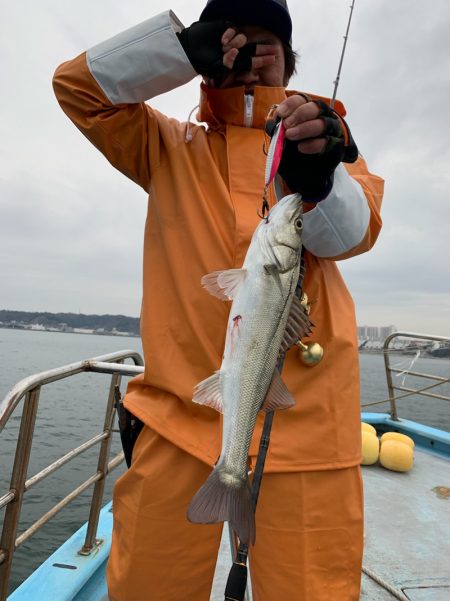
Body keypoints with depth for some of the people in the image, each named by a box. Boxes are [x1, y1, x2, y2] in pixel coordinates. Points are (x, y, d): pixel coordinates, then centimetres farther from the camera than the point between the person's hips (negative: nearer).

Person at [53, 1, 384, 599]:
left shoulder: (325, 135, 14)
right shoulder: (172, 148, 17)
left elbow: (354, 233, -3)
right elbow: (77, 84, 9)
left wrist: (319, 174, -25)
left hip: (305, 413, 1)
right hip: (180, 410, 1)